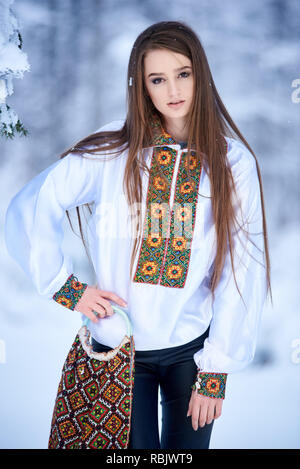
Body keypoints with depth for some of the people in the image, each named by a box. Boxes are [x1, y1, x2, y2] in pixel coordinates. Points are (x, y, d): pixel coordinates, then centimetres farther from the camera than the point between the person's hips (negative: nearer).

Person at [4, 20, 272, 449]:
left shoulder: (233, 161, -5)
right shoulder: (109, 152, -7)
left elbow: (242, 272, -5)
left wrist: (216, 371, -6)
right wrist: (65, 287, -11)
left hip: (191, 348, 1)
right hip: (117, 347, -1)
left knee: (187, 445, 16)